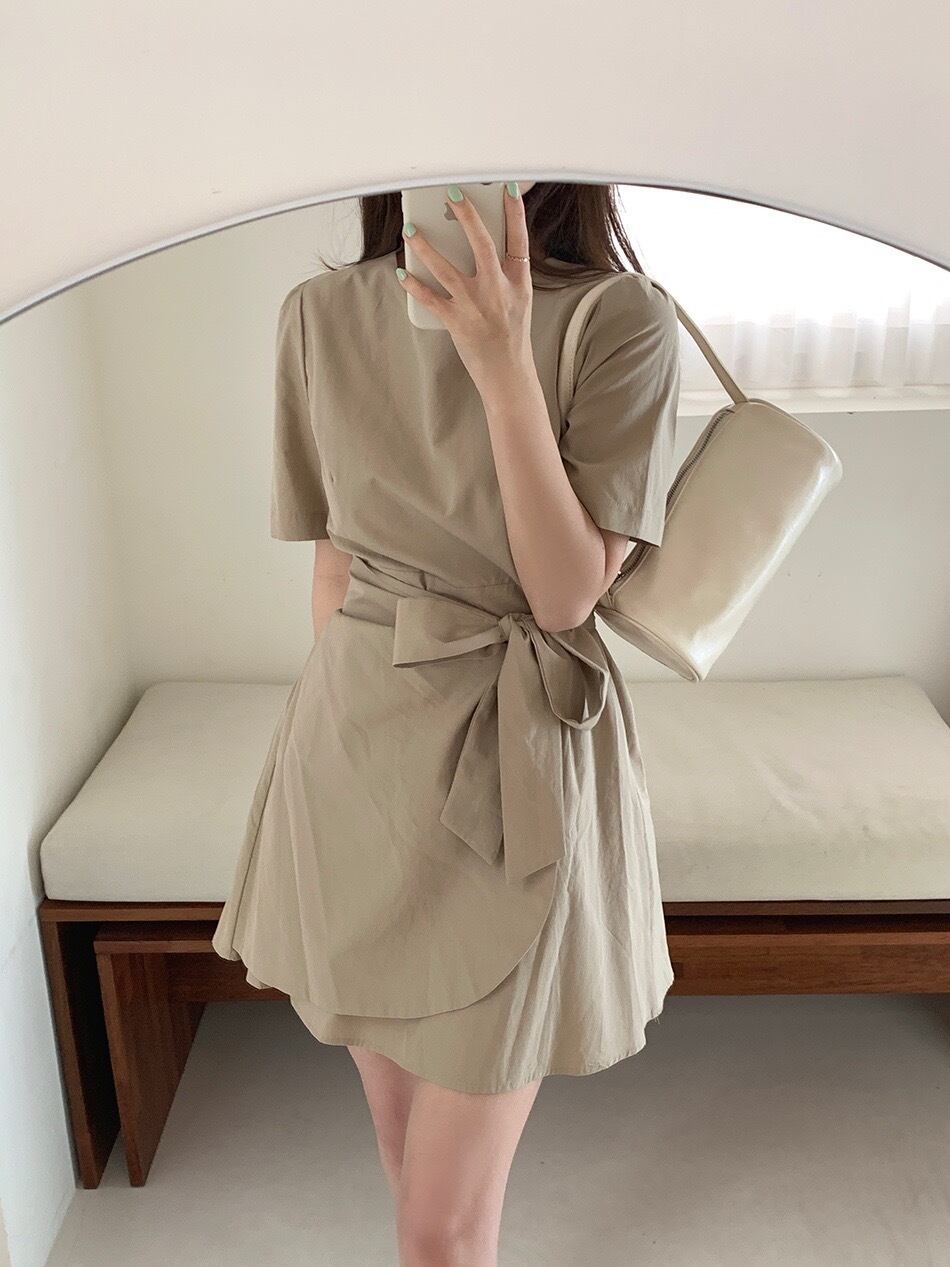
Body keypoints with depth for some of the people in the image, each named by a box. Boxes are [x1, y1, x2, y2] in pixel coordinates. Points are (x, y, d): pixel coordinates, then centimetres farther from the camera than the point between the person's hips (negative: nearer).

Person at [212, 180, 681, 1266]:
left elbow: (569, 594, -15)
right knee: (400, 1125, 22)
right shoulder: (321, 317, 2)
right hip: (353, 740, 4)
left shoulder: (617, 319, -9)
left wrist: (503, 367, -23)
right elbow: (335, 560, 9)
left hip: (514, 765, -3)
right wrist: (336, 716, 14)